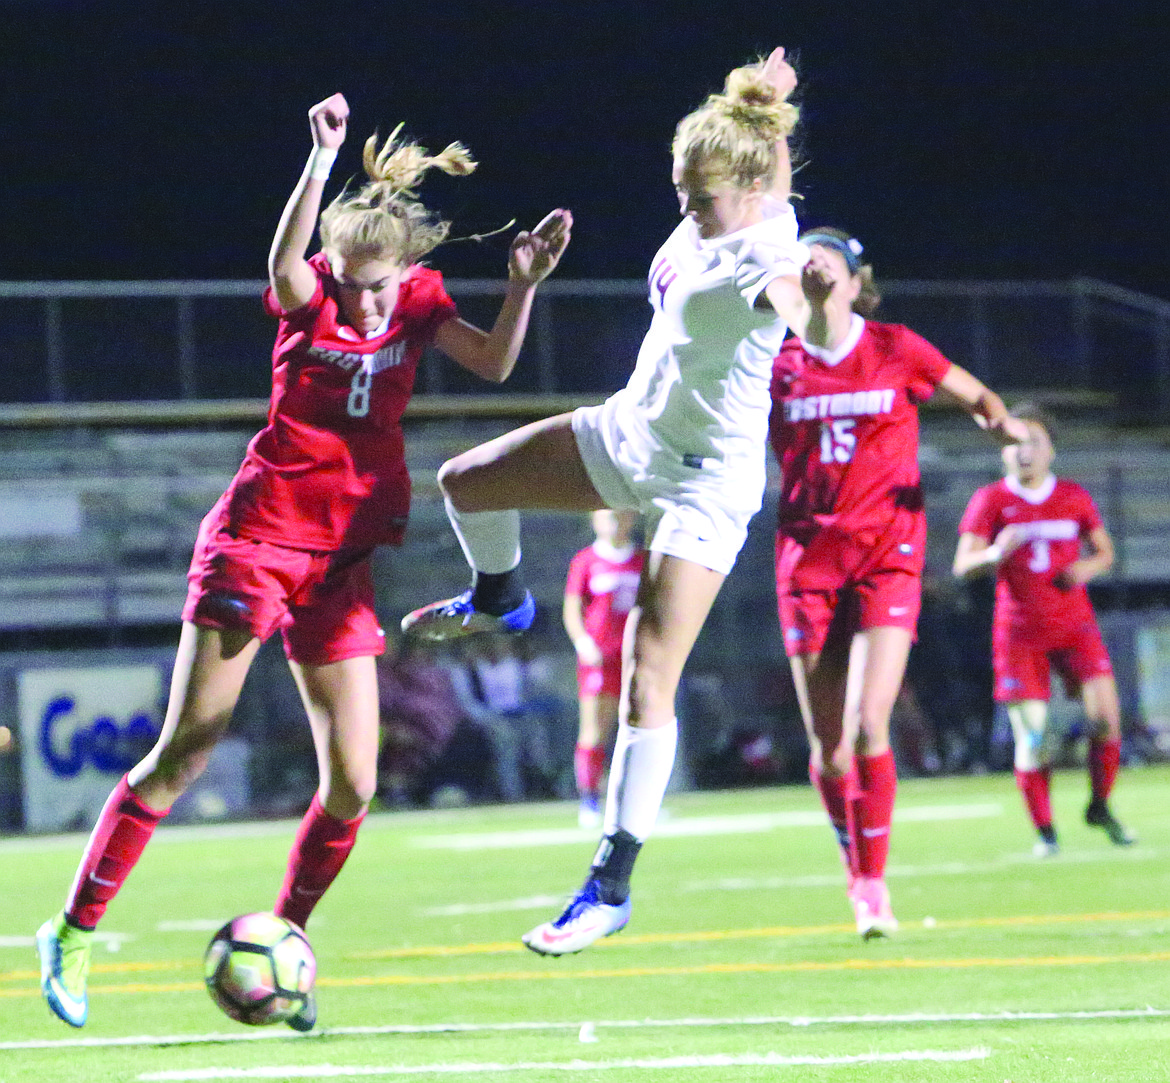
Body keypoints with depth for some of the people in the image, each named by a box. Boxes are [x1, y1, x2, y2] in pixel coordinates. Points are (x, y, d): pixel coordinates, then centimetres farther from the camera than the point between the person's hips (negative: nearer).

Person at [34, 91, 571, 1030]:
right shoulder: (309, 293, -9)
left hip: (342, 560, 4)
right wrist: (324, 161, -45)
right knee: (182, 755, -7)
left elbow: (494, 364, -15)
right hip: (258, 535, -4)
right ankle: (72, 933, 2)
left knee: (353, 785, -3)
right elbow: (285, 267, -35)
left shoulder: (420, 299, 2)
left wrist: (524, 284, -30)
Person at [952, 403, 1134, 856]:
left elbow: (1104, 551, 15)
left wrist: (1087, 567, -9)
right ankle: (1044, 831, 7)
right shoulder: (990, 501, -1)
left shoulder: (1074, 497, 7)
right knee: (1031, 737, -6)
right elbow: (962, 564, -8)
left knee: (1105, 714, -13)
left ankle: (1100, 806, 9)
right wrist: (994, 553, -30)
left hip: (1075, 623, 2)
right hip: (1019, 629, -2)